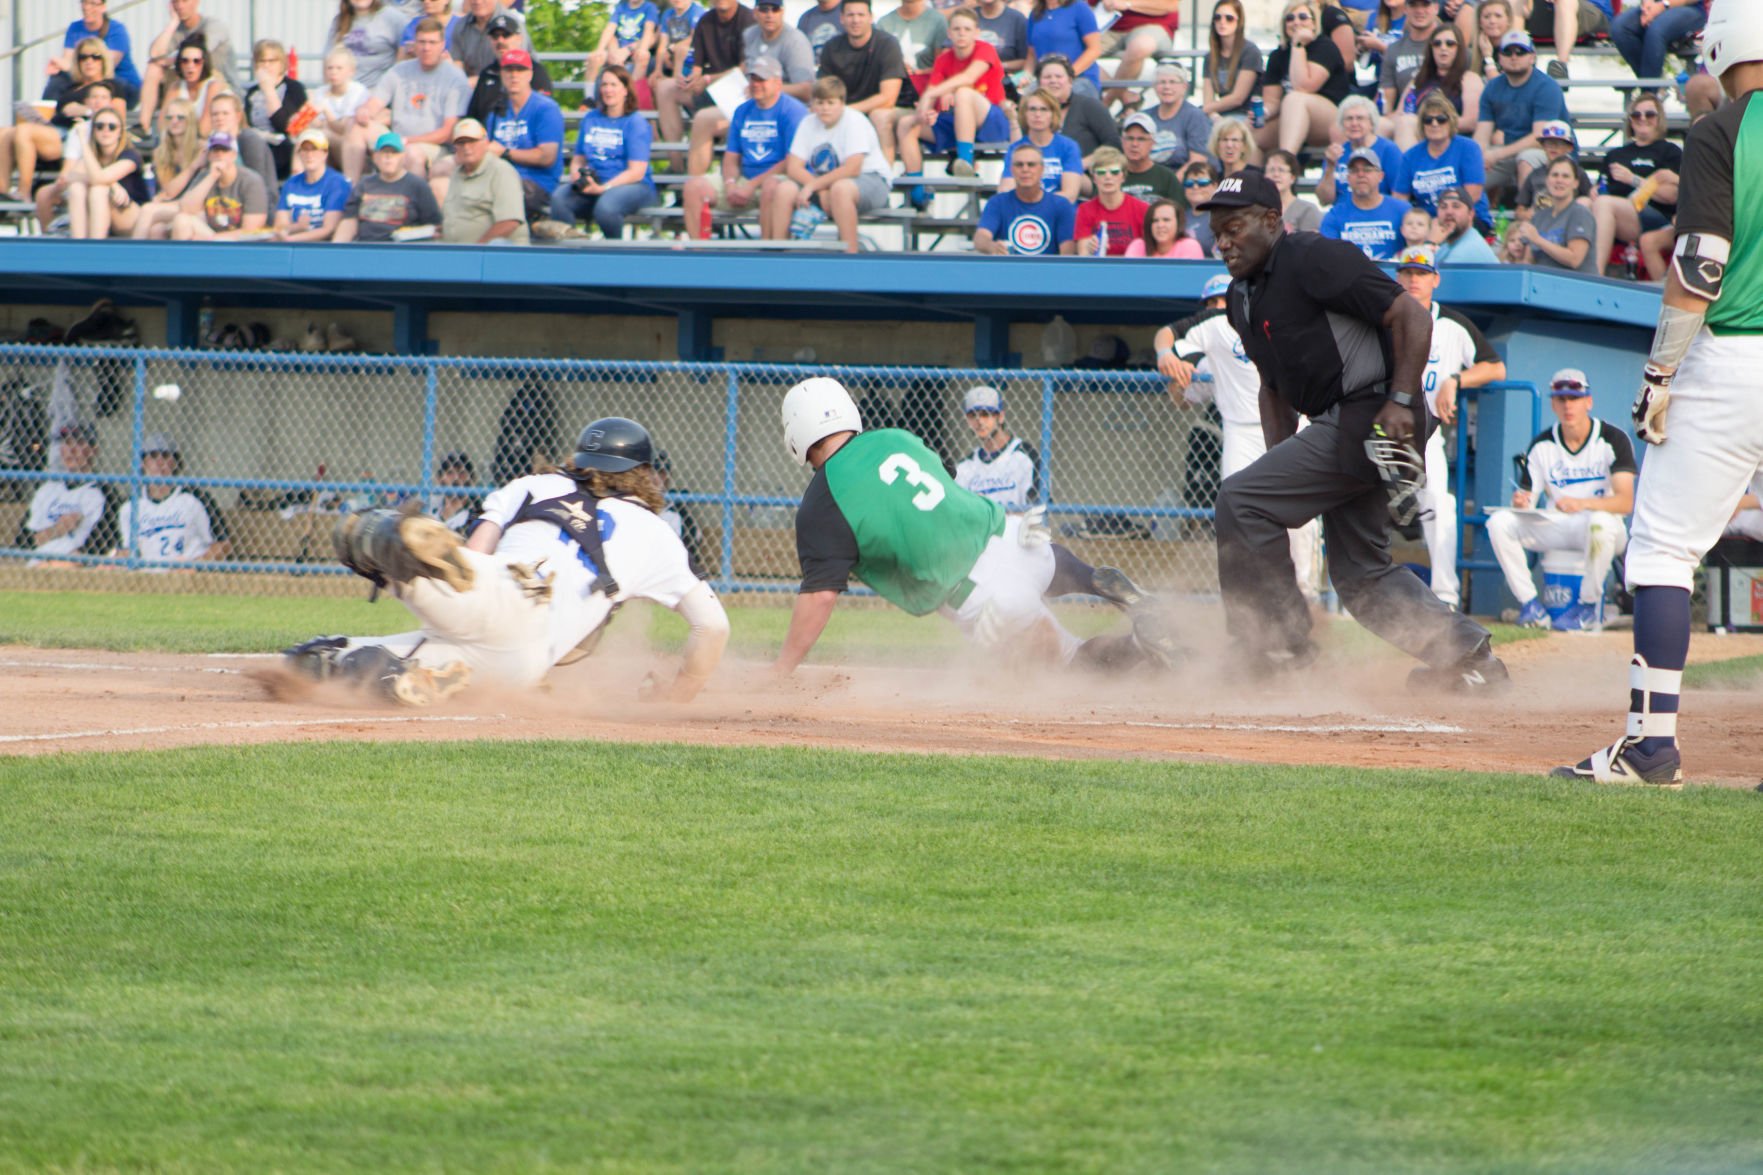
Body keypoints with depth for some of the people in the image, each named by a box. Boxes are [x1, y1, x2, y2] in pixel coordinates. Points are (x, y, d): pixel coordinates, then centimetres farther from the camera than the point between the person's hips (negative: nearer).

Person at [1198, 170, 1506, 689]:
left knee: (1240, 499, -16)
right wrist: (1280, 465, 10)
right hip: (1339, 429, 10)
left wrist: (1401, 401, -25)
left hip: (1371, 417, -10)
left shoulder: (1316, 259, -14)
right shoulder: (1243, 296, 15)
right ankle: (1467, 654, 20)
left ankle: (1278, 642, -9)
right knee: (1359, 573, 14)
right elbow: (1274, 386, 23)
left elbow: (1412, 317, -17)